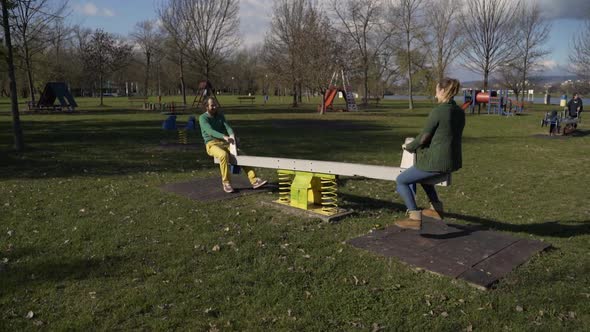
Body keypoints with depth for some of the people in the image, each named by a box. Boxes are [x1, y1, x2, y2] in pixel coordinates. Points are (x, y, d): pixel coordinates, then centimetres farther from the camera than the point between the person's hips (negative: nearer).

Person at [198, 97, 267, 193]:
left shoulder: (220, 115, 13)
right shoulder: (203, 118, -5)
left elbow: (227, 127, -2)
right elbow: (210, 131, -22)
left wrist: (231, 135, -26)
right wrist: (224, 137, -38)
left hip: (225, 143, 5)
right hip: (212, 145, -5)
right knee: (224, 155, -37)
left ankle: (254, 180, -22)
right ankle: (226, 183, -24)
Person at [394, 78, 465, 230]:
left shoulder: (437, 111, -18)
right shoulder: (460, 112, 7)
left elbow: (423, 138, -13)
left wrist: (408, 146, 7)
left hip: (437, 162, -8)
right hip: (452, 161, 9)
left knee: (401, 180, 9)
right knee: (420, 173, 36)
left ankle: (414, 218, 4)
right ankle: (436, 209, 35)